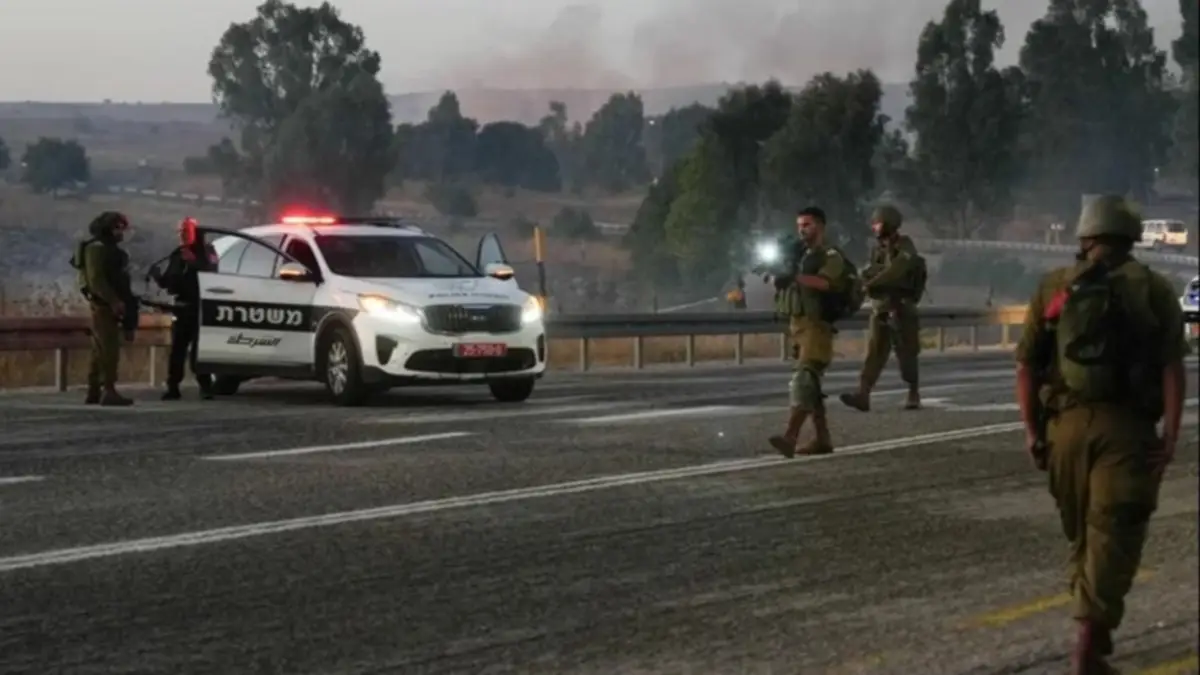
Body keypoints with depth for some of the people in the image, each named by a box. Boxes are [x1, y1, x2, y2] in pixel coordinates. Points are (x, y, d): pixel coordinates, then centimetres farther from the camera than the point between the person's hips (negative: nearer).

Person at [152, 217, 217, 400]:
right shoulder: (176, 255, 16)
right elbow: (167, 282, 17)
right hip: (182, 307, 5)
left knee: (199, 348, -8)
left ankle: (205, 386, -5)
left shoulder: (205, 252, 2)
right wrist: (157, 276, -5)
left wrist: (195, 262, -27)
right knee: (177, 349, 0)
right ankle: (173, 388, 0)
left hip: (201, 307, -5)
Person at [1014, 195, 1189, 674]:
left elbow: (1026, 364, 4)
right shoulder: (1154, 290, 3)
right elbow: (1172, 366, -6)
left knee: (1082, 529, 18)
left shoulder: (1054, 287, 9)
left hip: (1067, 423, 3)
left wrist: (1031, 429, 8)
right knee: (1112, 533, -4)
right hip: (1127, 426, -3)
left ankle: (1095, 626, 31)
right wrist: (1170, 434, -7)